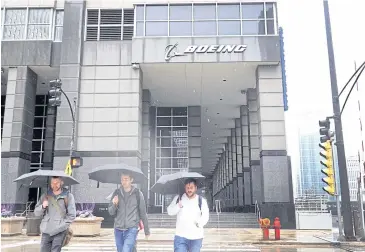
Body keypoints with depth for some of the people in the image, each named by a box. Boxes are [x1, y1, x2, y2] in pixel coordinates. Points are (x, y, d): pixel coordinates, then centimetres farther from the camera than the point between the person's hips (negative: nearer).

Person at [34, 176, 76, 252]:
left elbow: (72, 215, 1)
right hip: (46, 231, 3)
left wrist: (61, 225, -6)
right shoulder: (45, 196, 12)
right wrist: (42, 207, -9)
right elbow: (36, 213, 11)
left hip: (59, 232, -3)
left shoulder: (68, 196, 3)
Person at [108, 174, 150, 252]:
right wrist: (114, 204, -15)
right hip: (118, 229, 4)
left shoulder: (137, 193, -3)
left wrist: (147, 231, 6)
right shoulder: (117, 193, 4)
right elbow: (111, 212, 6)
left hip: (131, 229, -4)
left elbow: (143, 213, 2)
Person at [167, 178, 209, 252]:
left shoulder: (202, 201, 0)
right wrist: (178, 206, -25)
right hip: (180, 236, 0)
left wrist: (200, 223, -30)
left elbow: (205, 216, -9)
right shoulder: (178, 198, 3)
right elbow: (170, 211, -5)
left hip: (196, 237, 0)